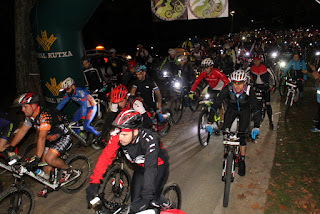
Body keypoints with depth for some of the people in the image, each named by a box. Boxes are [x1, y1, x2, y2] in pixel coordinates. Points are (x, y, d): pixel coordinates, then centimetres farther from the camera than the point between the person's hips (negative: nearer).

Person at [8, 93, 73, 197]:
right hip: (50, 140, 9)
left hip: (63, 138, -8)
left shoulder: (45, 115, -31)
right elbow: (22, 131, 5)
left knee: (49, 159, -23)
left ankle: (68, 169, 3)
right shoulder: (30, 116, -3)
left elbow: (42, 138, -37)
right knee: (44, 161, 3)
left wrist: (36, 158, -40)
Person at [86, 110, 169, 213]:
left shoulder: (148, 139, -40)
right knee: (135, 202, 1)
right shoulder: (117, 136, -27)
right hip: (141, 166, 4)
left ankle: (166, 204, 21)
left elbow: (151, 169, -46)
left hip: (158, 166, -4)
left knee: (154, 201, -10)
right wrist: (94, 182, -29)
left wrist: (146, 198, -52)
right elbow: (105, 157, -22)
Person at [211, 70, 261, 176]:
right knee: (225, 130, -12)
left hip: (245, 111, -1)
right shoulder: (227, 89, -31)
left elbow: (255, 108, -29)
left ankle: (242, 161, 6)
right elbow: (216, 103, -30)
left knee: (241, 134, -11)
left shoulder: (249, 91, -31)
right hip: (231, 109, 2)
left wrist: (256, 127, -38)